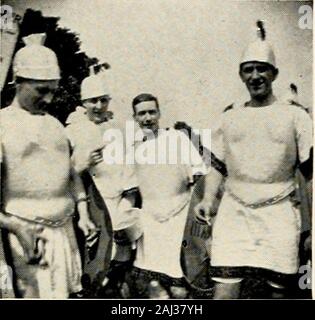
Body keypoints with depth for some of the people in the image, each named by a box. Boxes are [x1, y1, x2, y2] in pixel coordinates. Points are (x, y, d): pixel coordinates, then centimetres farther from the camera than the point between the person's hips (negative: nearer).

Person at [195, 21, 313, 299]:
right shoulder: (229, 117, 12)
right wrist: (208, 200, 1)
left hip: (279, 213, -1)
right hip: (234, 212, 2)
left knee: (280, 288, 3)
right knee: (224, 290, -5)